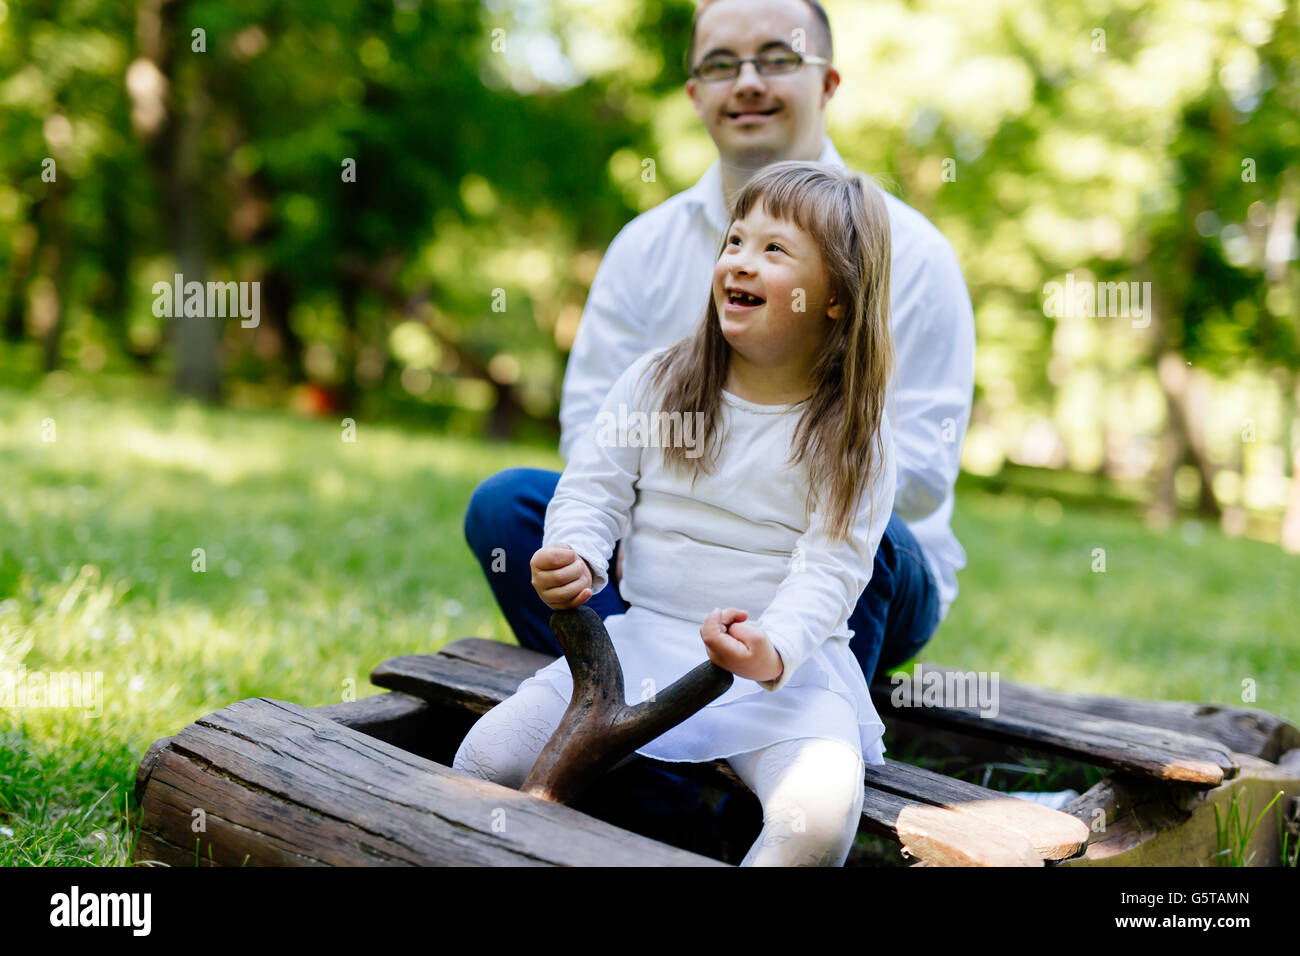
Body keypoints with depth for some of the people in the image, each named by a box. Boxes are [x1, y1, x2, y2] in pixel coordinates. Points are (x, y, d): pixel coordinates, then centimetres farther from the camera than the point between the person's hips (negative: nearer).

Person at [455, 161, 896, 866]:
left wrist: (775, 651, -31)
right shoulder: (654, 381, 5)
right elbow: (593, 488, 5)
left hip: (791, 662, -2)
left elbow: (831, 568, -11)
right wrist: (576, 558, -18)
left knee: (820, 812, -30)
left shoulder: (852, 436, -3)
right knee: (487, 758, -10)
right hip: (645, 639, 3)